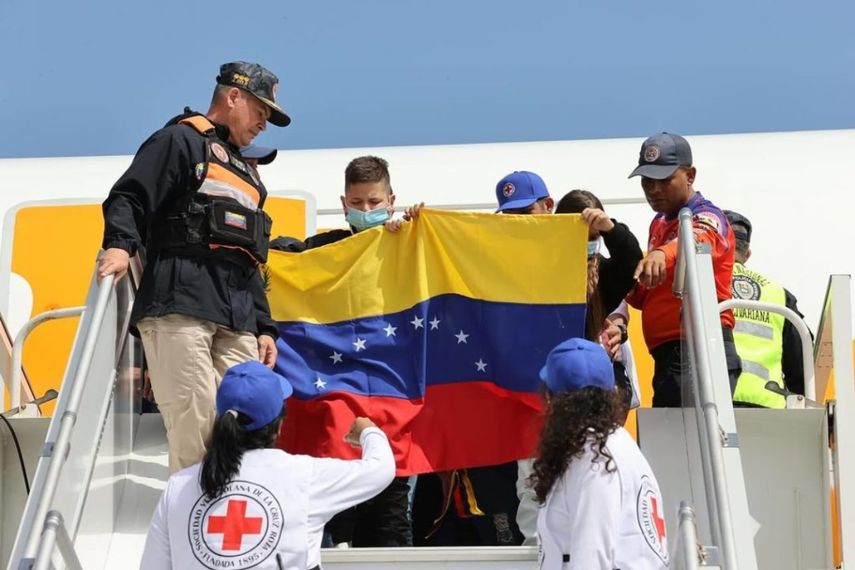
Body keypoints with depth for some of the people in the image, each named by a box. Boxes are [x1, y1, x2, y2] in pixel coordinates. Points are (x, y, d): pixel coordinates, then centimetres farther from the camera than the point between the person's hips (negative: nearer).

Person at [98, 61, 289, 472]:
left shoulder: (244, 171, 33)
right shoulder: (182, 140, 8)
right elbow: (130, 197, -7)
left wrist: (264, 326, 23)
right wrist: (119, 245, -26)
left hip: (237, 320, 8)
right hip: (179, 305, -8)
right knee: (195, 430, -17)